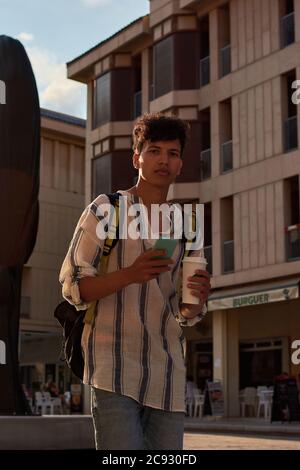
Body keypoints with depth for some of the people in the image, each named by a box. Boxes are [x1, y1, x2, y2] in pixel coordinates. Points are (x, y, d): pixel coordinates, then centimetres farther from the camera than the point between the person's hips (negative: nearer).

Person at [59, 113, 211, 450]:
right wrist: (129, 274, -20)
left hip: (168, 374, 5)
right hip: (115, 371, -5)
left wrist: (196, 300, -6)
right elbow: (72, 287, -3)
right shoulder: (105, 209, 3)